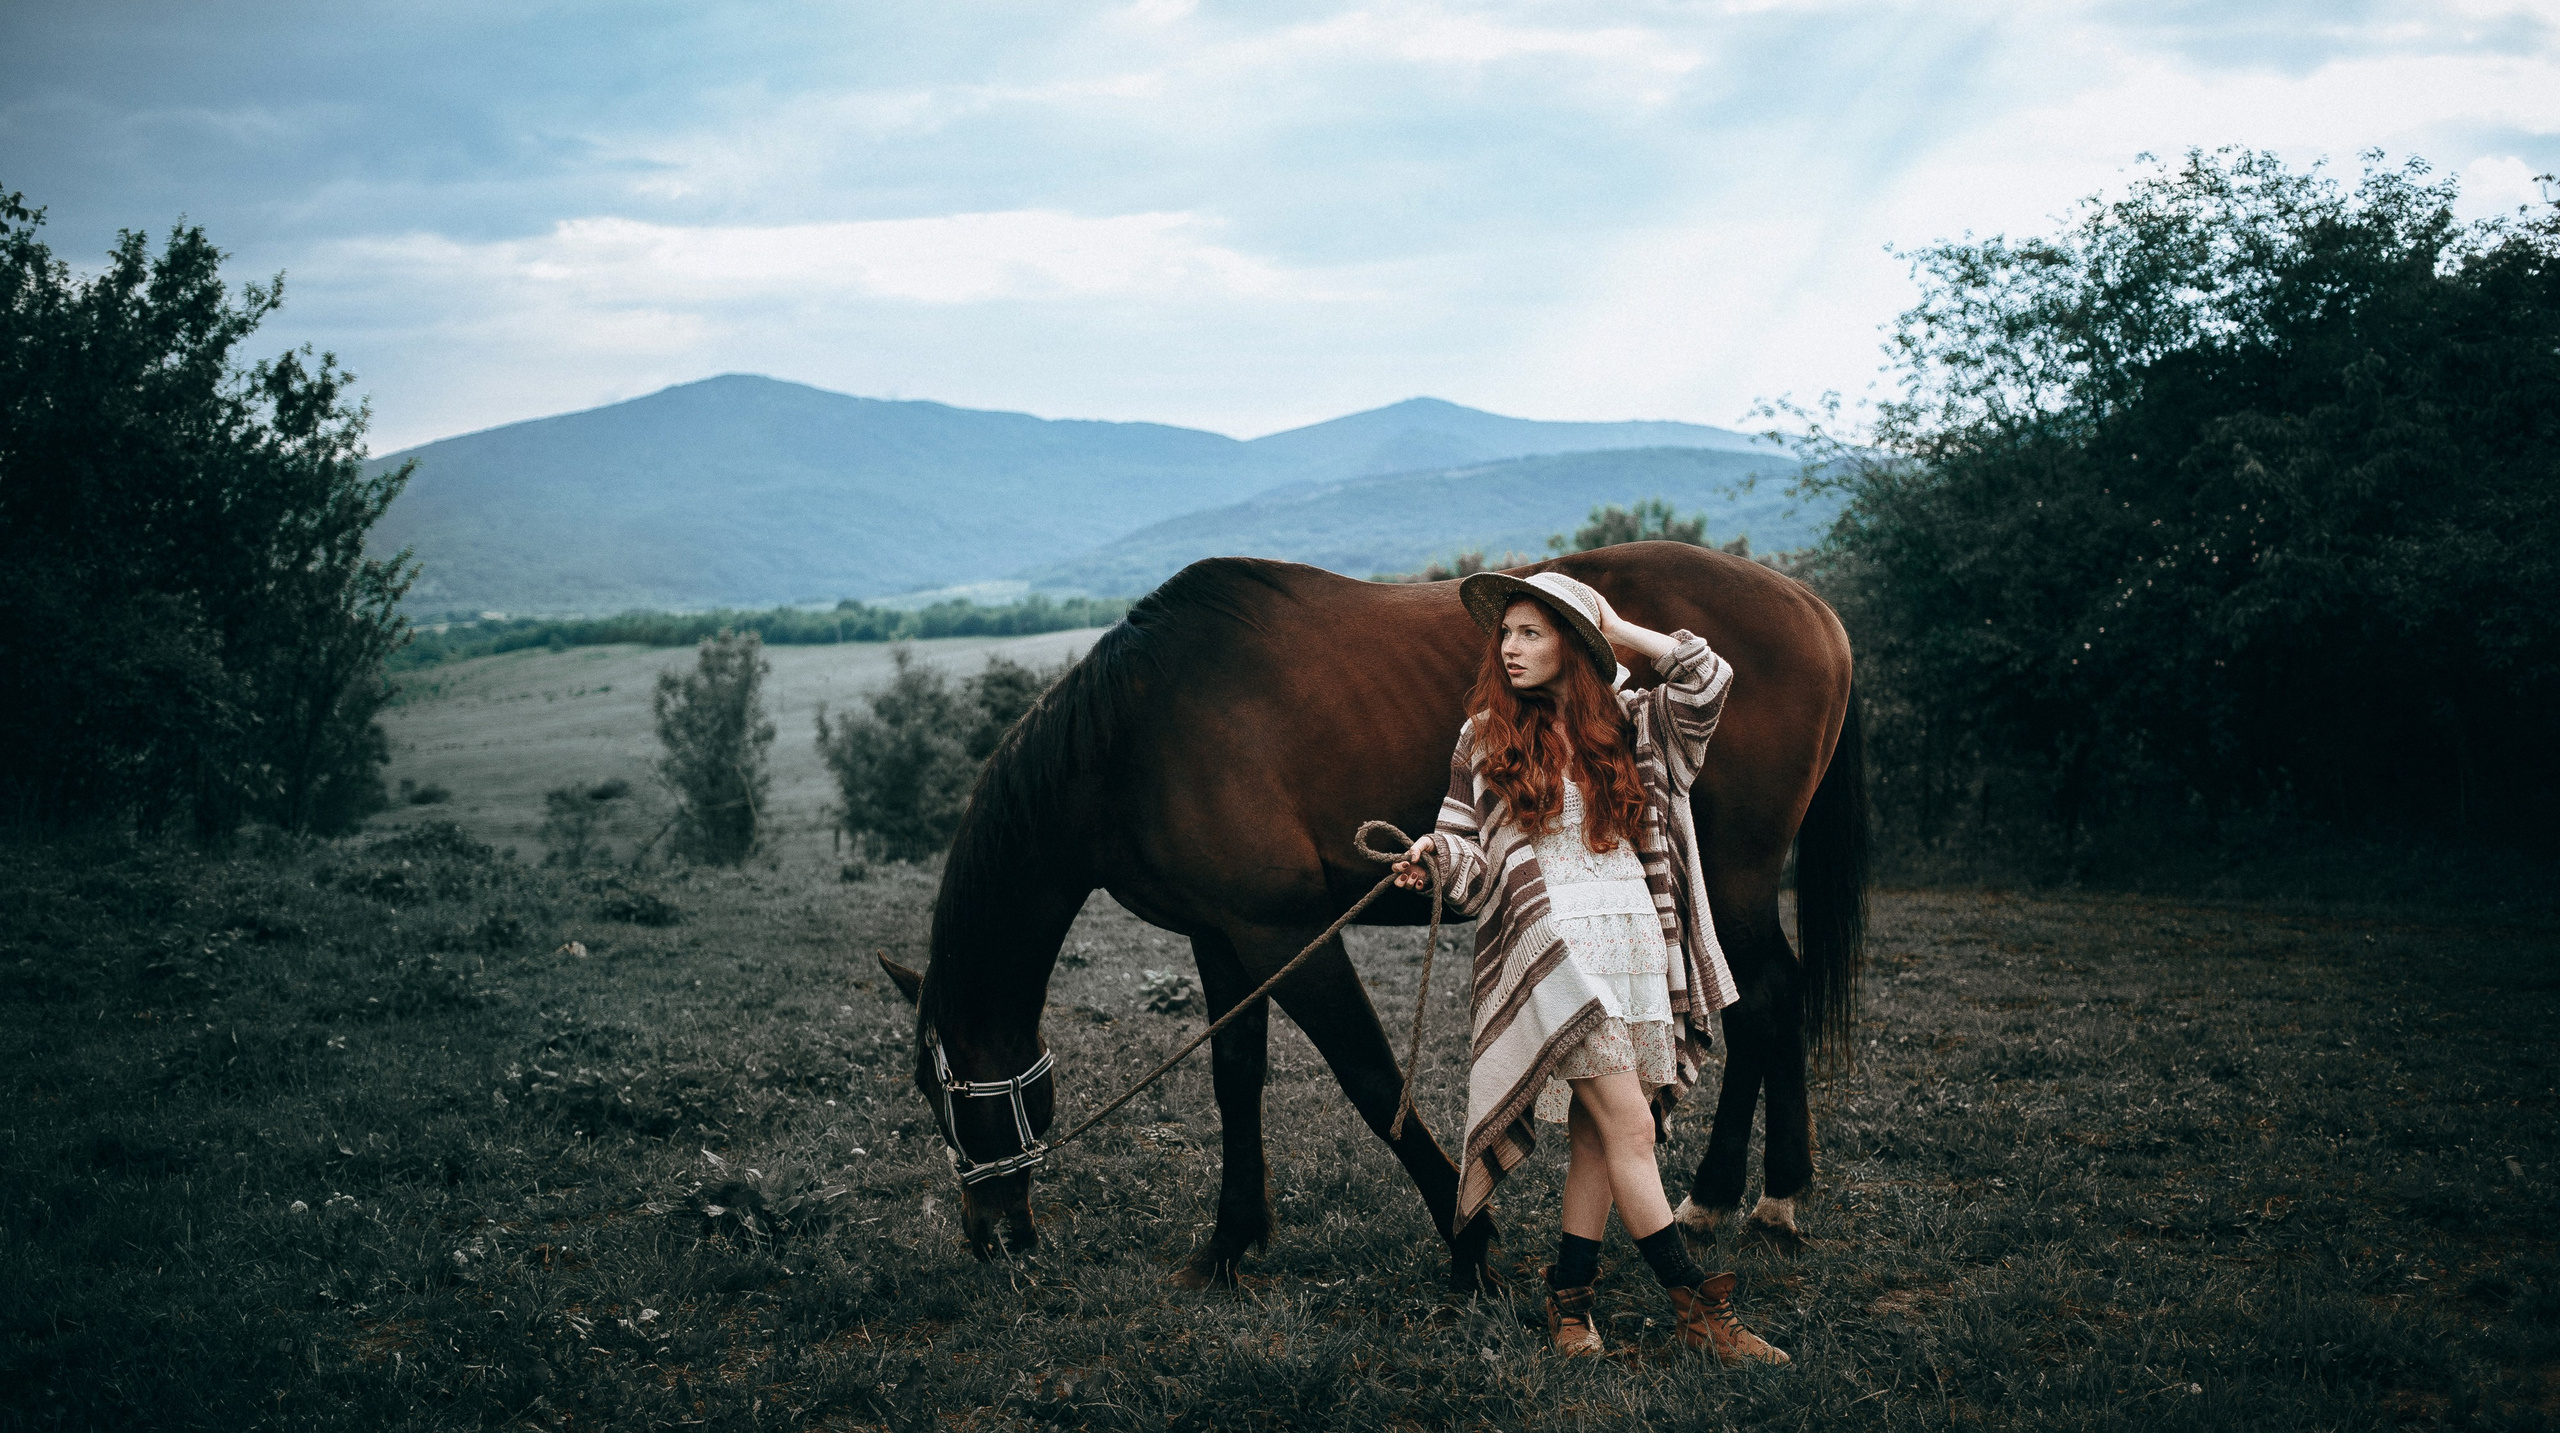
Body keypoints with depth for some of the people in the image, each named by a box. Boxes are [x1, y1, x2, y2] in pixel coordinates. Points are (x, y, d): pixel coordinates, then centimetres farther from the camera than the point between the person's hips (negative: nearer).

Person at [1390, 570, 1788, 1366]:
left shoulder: (1629, 725, 9)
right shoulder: (1485, 737, 5)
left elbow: (1708, 678, -3)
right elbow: (1472, 852, 7)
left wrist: (1617, 630, 2)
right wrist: (1435, 857, -15)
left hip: (1637, 938, 3)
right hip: (1553, 942, -3)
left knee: (1597, 1136, 5)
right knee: (1629, 1127, -9)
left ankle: (1568, 1299, 15)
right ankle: (1697, 1307, -6)